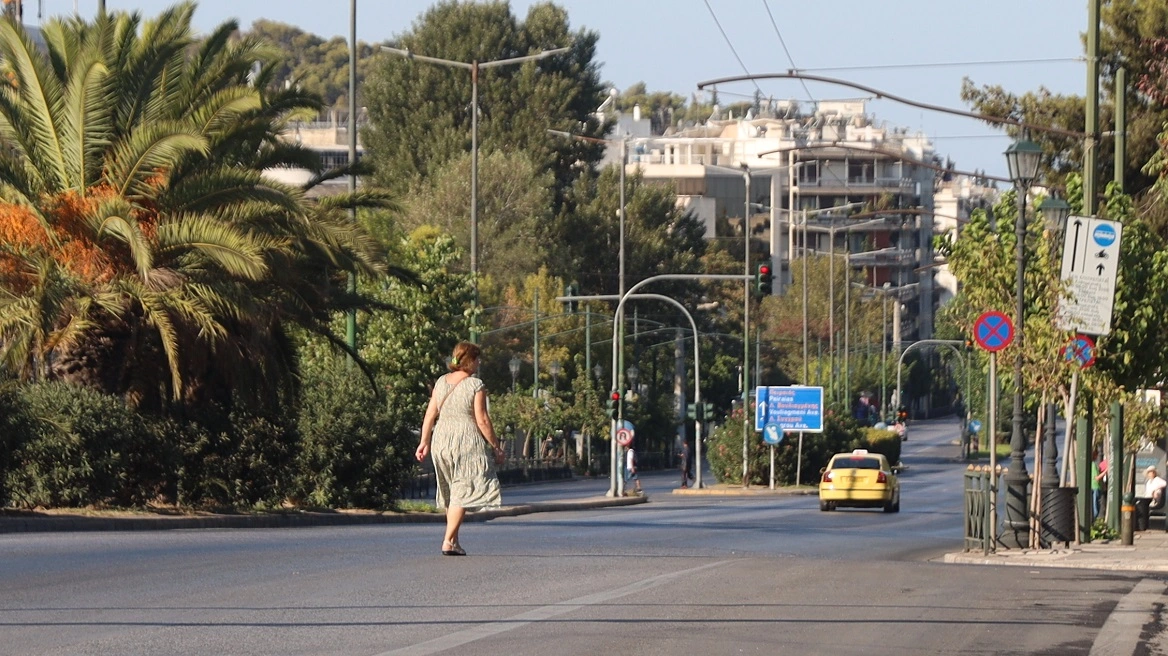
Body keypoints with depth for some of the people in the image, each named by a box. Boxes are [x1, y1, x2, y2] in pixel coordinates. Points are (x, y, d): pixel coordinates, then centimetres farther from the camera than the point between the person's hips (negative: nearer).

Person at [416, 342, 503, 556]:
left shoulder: (441, 382, 7)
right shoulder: (475, 386, -9)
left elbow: (430, 414, 7)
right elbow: (482, 420, -10)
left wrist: (425, 442, 13)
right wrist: (496, 446, -2)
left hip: (441, 440, 6)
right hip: (466, 441, -6)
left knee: (452, 492, 18)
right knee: (463, 492, -3)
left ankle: (454, 539, 21)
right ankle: (448, 541, -10)